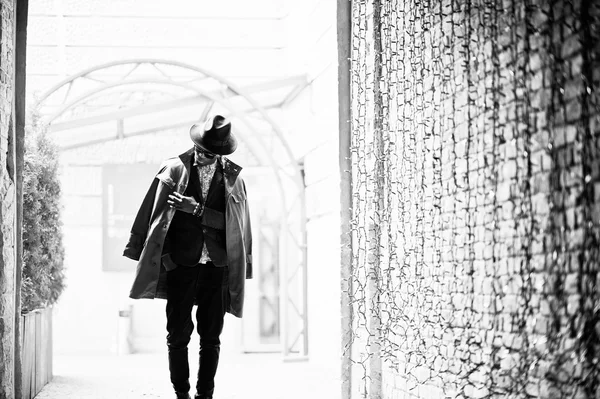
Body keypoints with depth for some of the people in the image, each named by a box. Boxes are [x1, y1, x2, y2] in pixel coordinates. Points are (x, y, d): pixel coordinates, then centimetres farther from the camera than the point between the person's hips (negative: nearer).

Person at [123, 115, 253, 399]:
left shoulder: (232, 177, 6)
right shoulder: (174, 169, 1)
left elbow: (235, 223, 3)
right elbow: (153, 213, 4)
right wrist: (158, 254, 2)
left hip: (218, 267, 1)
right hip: (181, 264, -1)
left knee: (211, 337, 4)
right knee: (178, 335, 1)